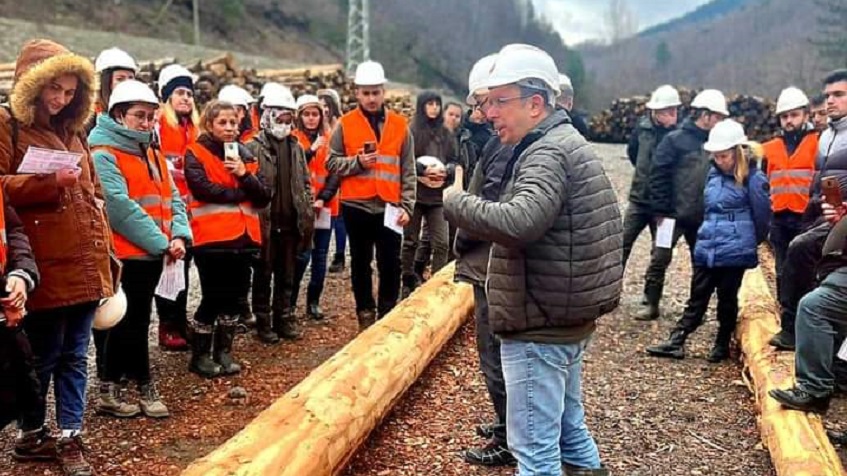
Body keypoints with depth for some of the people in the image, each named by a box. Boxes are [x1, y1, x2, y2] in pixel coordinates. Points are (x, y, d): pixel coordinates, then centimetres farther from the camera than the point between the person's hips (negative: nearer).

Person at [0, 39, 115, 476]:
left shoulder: (72, 131, 19)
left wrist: (102, 249, 16)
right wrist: (50, 183, -21)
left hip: (85, 263, 7)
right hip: (46, 266, -7)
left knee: (74, 356, 10)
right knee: (43, 355, 4)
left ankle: (69, 438, 17)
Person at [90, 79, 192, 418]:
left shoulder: (152, 155, 17)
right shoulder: (104, 155, -9)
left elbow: (172, 197, 12)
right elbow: (120, 206, -19)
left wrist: (180, 235, -6)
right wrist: (161, 242, -18)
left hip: (152, 253, 9)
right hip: (125, 254, -9)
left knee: (132, 322, 12)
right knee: (133, 322, -2)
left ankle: (112, 390, 21)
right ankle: (144, 387, 8)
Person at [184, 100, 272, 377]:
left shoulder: (245, 155, 15)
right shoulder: (196, 154, -1)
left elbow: (264, 197, 6)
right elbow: (203, 189, -19)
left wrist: (245, 175, -11)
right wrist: (242, 193, -8)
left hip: (243, 236, 6)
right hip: (212, 237, -5)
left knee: (235, 297, 10)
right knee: (213, 298, -2)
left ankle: (224, 352, 24)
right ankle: (200, 355, 13)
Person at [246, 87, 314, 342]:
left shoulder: (296, 147, 11)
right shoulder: (253, 147, -6)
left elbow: (305, 183, 16)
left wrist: (307, 215, 9)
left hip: (290, 223, 5)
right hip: (265, 222, -5)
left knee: (287, 276, 12)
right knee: (263, 276, 5)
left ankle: (284, 320, 22)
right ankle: (263, 323, 14)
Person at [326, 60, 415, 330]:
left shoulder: (399, 125, 5)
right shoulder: (345, 125, 1)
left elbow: (408, 171, 6)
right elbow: (332, 163, 2)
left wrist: (407, 206, -2)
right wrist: (357, 162, -15)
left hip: (390, 207, 1)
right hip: (356, 207, -1)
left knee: (391, 264, 4)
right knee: (361, 263, 9)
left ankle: (388, 312, 18)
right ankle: (365, 312, 21)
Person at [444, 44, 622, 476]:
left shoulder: (547, 153, -18)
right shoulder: (563, 143, 15)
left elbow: (518, 222, -34)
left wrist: (455, 201, -20)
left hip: (540, 326, -10)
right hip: (566, 317, 10)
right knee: (568, 426, 23)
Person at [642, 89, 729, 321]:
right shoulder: (675, 140, -7)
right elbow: (658, 176, -9)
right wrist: (661, 210, -13)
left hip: (702, 218, 5)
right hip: (674, 214, -5)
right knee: (660, 259, -3)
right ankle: (652, 305, 8)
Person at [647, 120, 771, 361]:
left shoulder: (752, 178, -12)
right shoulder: (714, 173, 7)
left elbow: (762, 216, -5)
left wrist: (751, 243, 7)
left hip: (734, 252, -5)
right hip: (706, 248, 5)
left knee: (727, 299, 7)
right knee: (697, 297, 8)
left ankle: (722, 345, 21)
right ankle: (676, 342, 7)